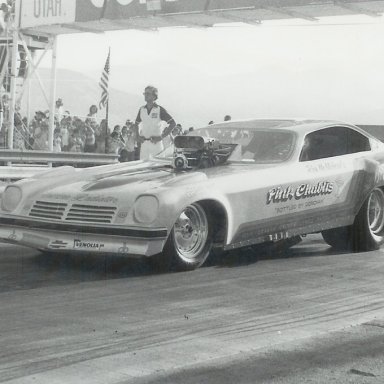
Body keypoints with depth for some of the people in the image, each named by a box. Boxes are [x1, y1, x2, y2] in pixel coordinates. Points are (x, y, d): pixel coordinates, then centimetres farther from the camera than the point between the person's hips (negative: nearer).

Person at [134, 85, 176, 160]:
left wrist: (161, 137, -12)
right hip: (144, 143, 4)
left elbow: (173, 124, -7)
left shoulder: (160, 110, -5)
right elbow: (137, 123, 25)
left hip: (156, 143, -4)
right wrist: (138, 135, 9)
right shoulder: (142, 109, 9)